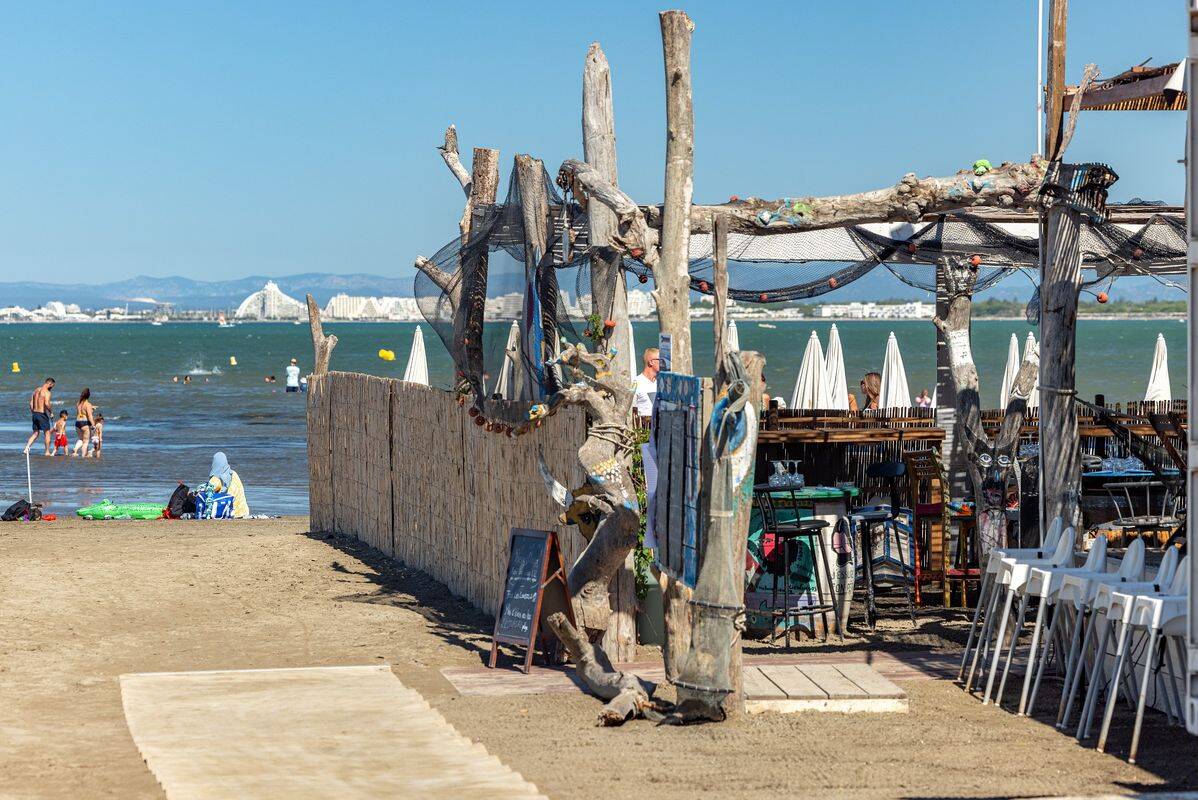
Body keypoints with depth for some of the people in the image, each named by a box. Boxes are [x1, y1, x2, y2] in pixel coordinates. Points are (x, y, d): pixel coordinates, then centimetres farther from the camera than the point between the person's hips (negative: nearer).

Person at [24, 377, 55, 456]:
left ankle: (26, 448, 3)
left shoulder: (36, 390, 12)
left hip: (35, 414, 7)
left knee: (35, 433, 16)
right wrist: (51, 410, -10)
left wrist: (33, 413, 19)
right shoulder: (47, 392, -13)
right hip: (42, 414, -7)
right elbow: (47, 404, -27)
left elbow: (31, 403, 12)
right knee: (47, 433, 6)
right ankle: (47, 452, 10)